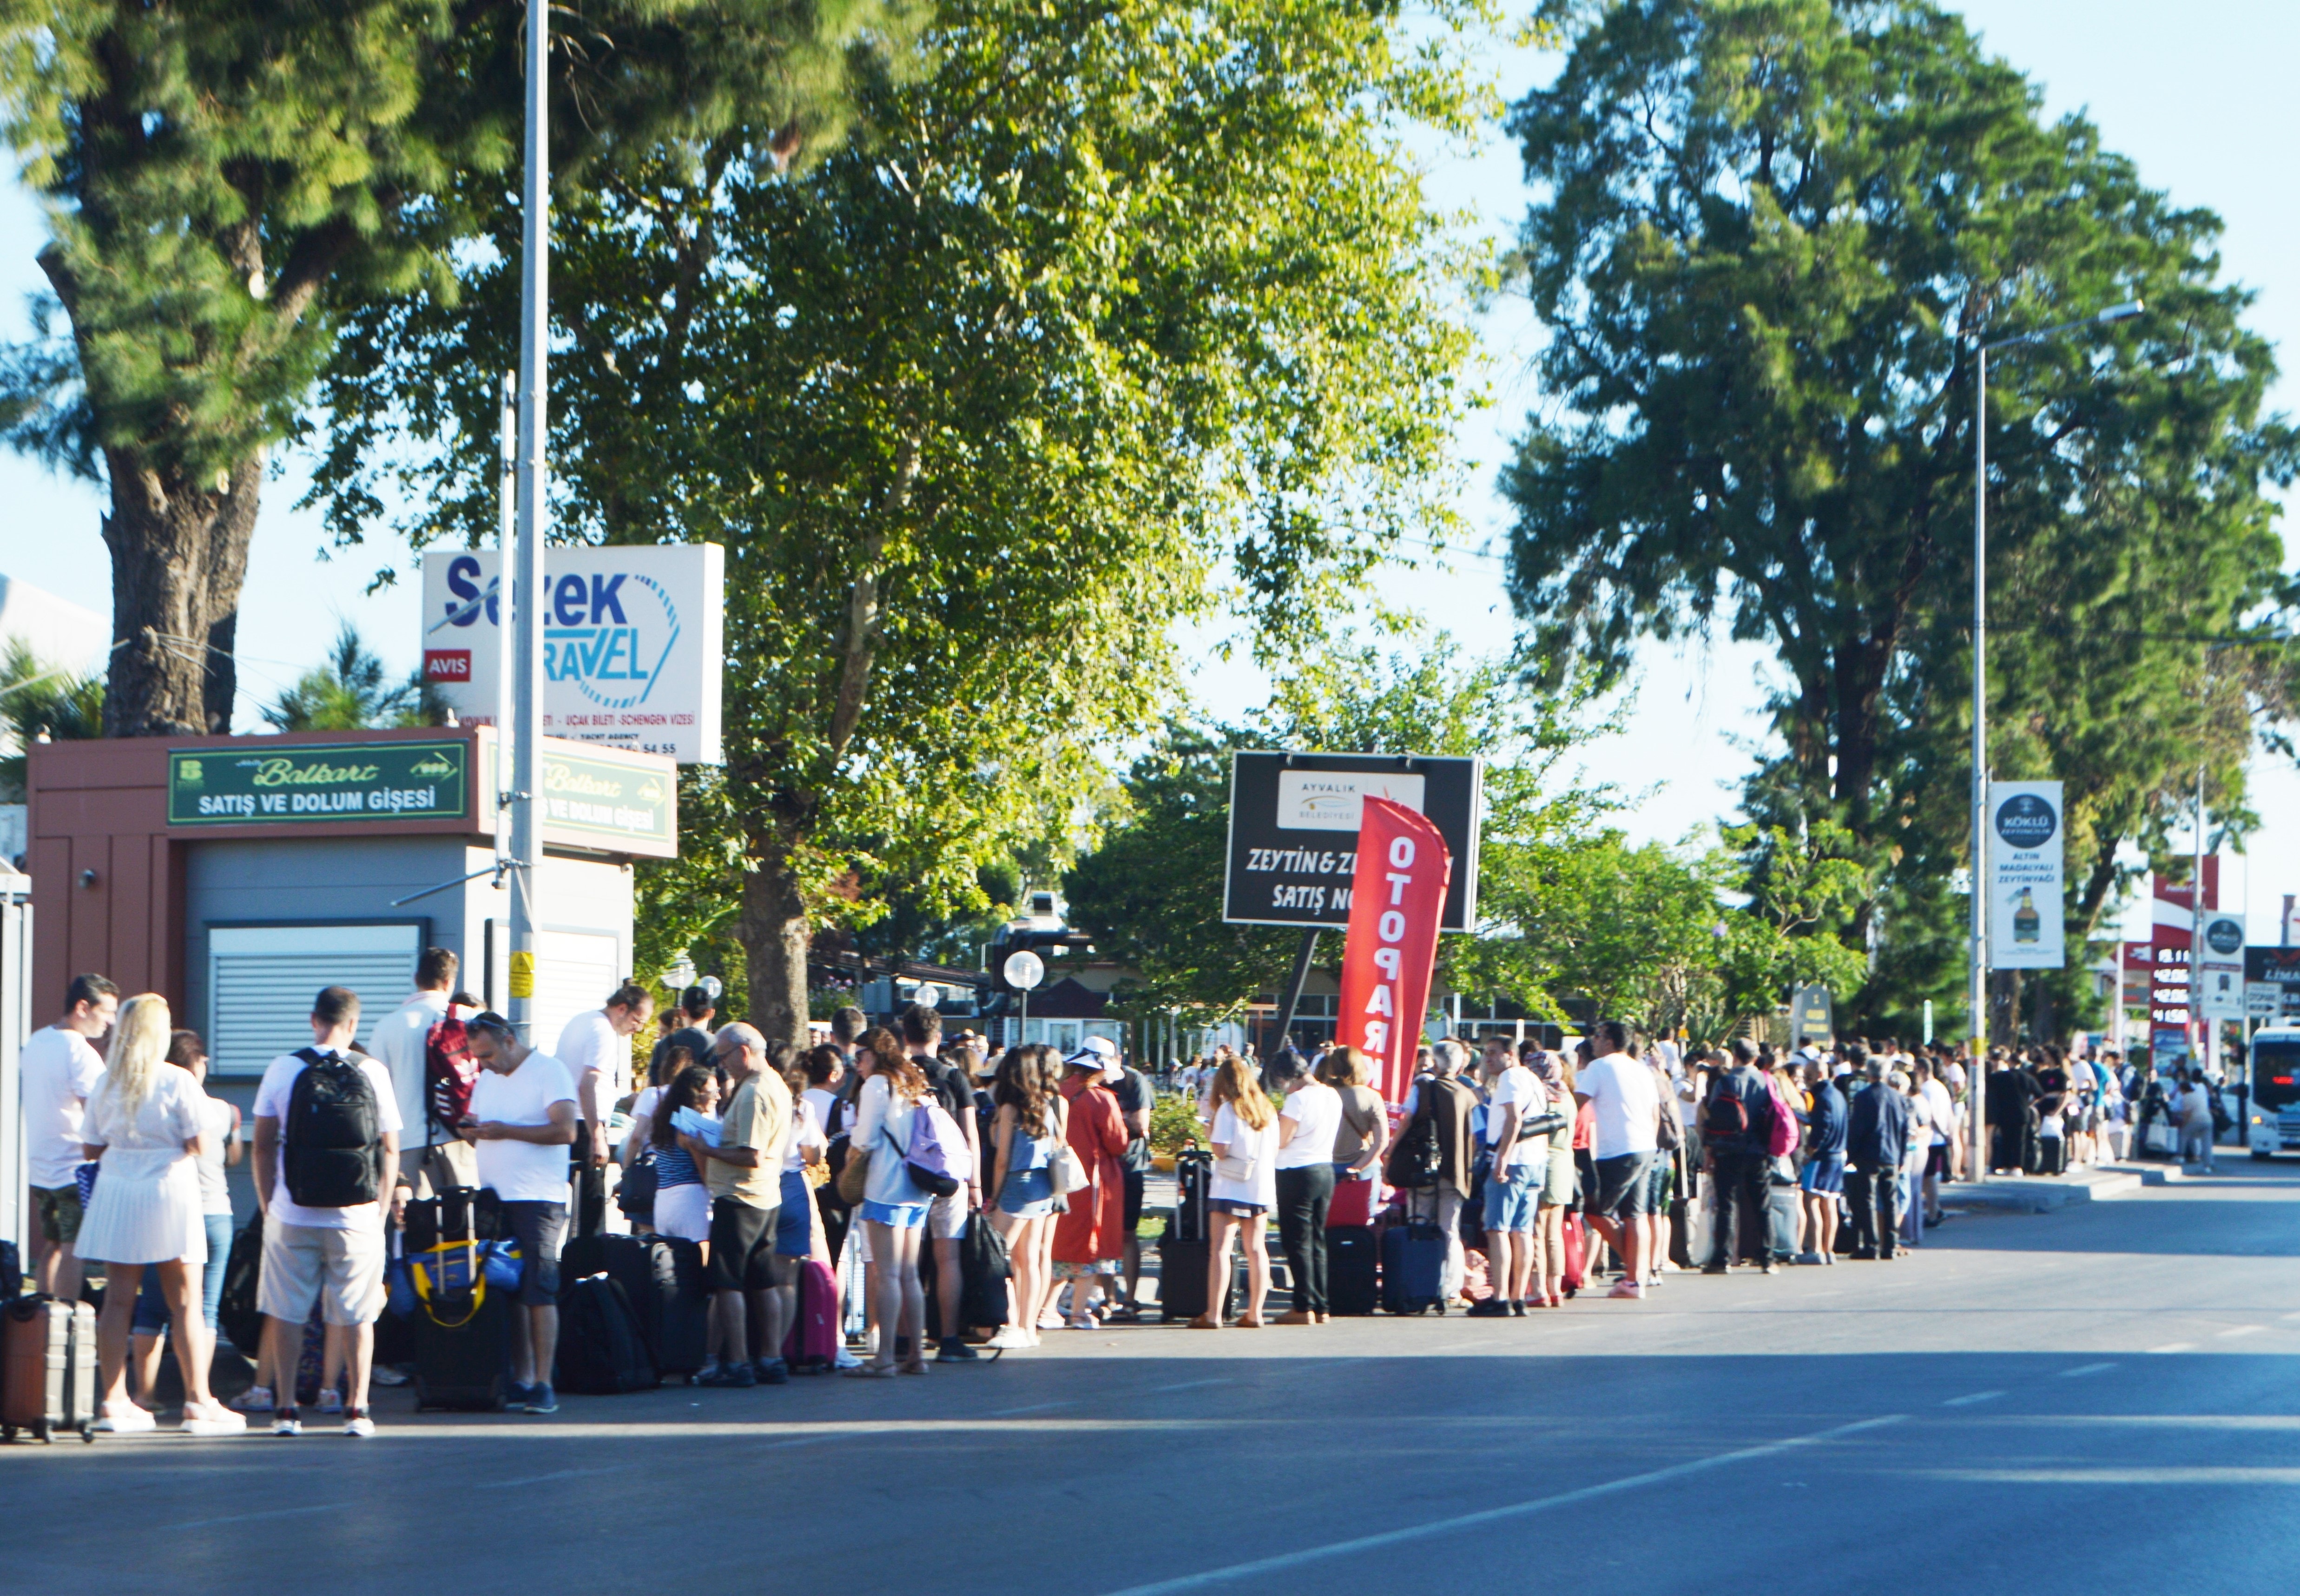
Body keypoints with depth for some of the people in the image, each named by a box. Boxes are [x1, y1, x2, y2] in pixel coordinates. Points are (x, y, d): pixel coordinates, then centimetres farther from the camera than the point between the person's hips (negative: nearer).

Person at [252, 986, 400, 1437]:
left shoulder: (282, 1069, -1)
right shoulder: (372, 1073, 0)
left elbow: (264, 1144, 3)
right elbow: (390, 1150, 3)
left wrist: (267, 1205, 12)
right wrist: (381, 1210, 13)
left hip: (292, 1214, 0)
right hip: (356, 1215, 0)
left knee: (286, 1314, 8)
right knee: (357, 1315, 7)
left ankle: (286, 1409, 8)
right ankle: (357, 1408, 5)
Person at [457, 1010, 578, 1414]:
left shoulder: (548, 1071, -5)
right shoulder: (486, 1079, 18)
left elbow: (566, 1131, -15)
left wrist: (505, 1130, -17)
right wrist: (470, 1130, -1)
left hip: (538, 1199, -7)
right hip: (493, 1198, 7)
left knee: (539, 1292, -9)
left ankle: (543, 1385, -10)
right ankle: (519, 1381, 6)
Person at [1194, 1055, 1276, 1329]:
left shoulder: (1227, 1110, -10)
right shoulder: (1268, 1110, 9)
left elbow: (1220, 1150, -15)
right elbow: (1275, 1150, 12)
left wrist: (1210, 1134, 1)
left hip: (1230, 1188, -6)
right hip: (1261, 1190, 6)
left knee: (1220, 1249, -5)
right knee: (1256, 1249, 10)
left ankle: (1213, 1314, -11)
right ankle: (1255, 1313, 10)